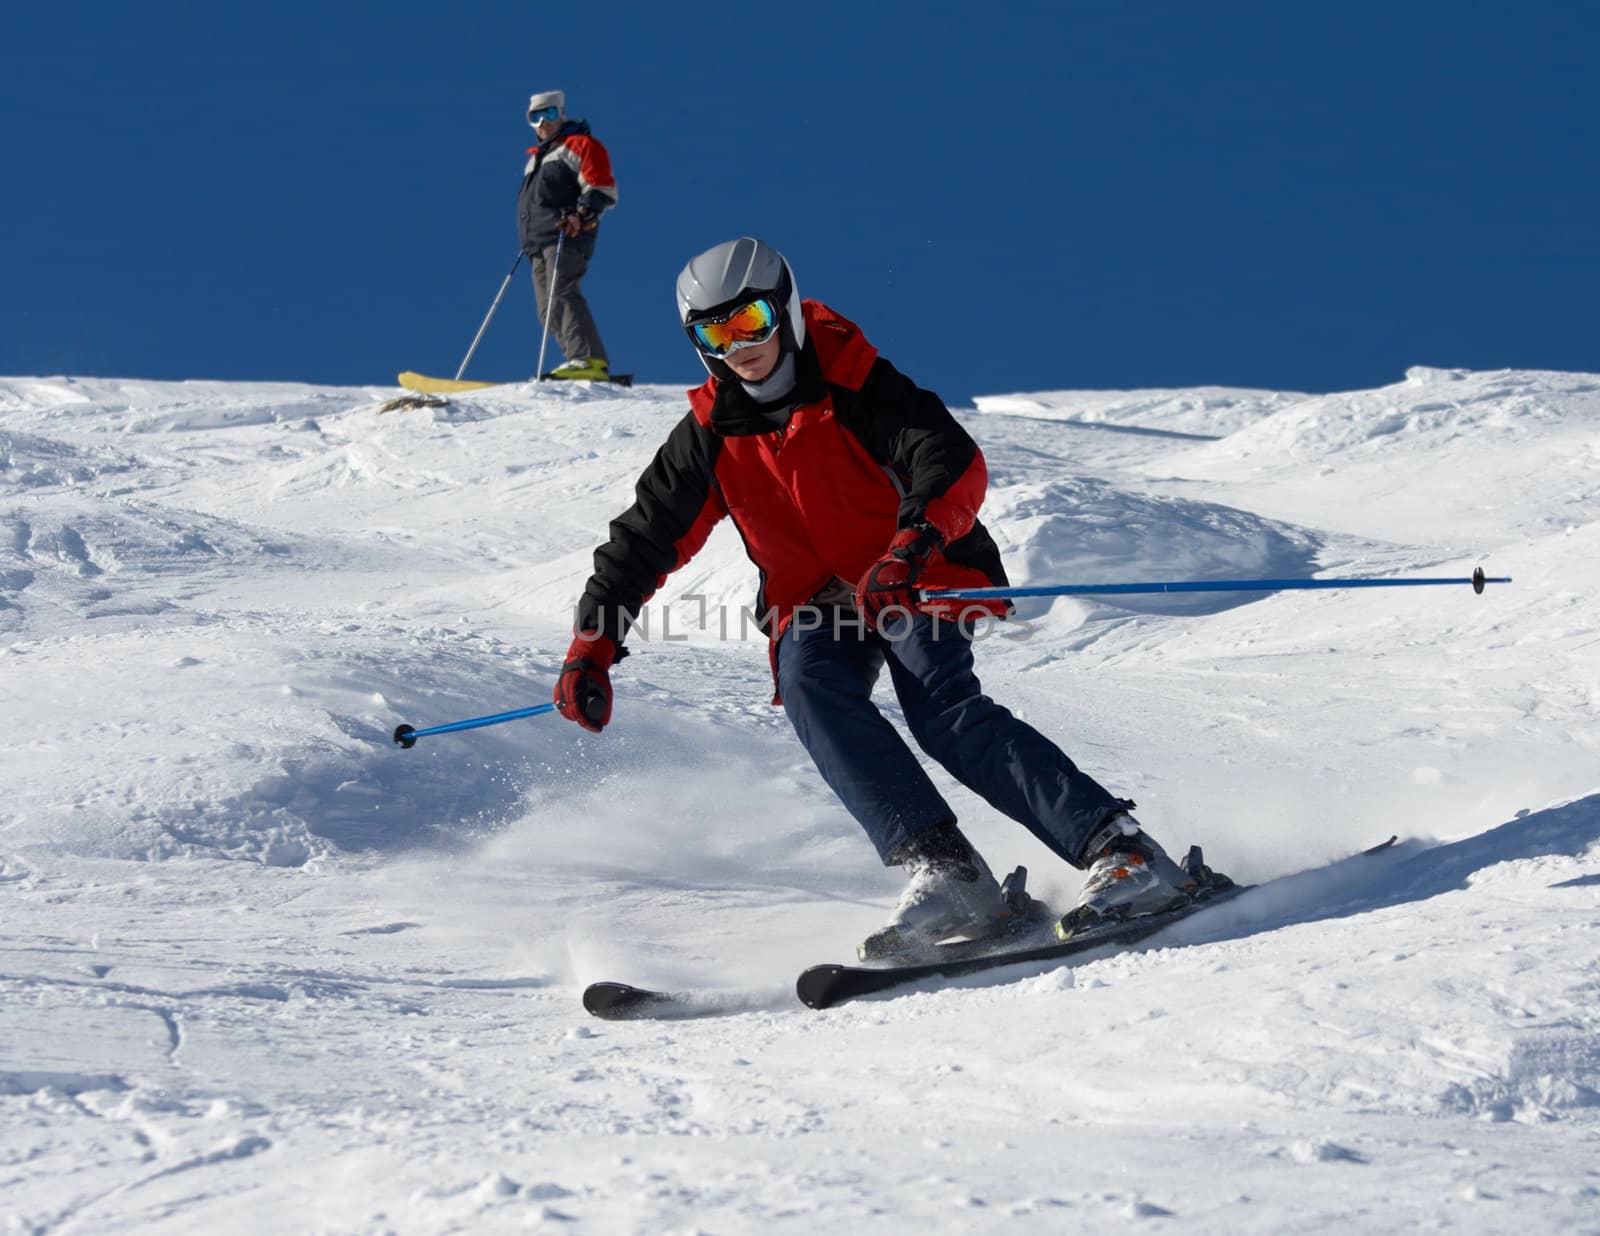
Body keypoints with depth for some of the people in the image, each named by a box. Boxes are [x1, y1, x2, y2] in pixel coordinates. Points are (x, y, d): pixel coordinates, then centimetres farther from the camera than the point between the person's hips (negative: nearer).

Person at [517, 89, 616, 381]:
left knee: (562, 296, -25)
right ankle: (579, 360, -6)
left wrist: (583, 214, -20)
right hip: (538, 242, 9)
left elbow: (602, 188, -6)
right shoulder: (536, 158, 30)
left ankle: (589, 359, -35)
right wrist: (527, 240, 28)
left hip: (567, 237, -9)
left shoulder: (579, 145, 4)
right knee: (548, 311, 0)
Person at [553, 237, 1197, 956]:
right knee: (811, 693, -30)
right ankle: (942, 871, -40)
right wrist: (593, 646, 1)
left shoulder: (856, 390, -11)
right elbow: (644, 538, 10)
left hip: (918, 582, -4)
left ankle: (1122, 853, -32)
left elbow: (956, 464, -24)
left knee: (944, 713, -29)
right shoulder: (710, 435, 3)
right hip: (813, 607, 4)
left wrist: (912, 545, -43)